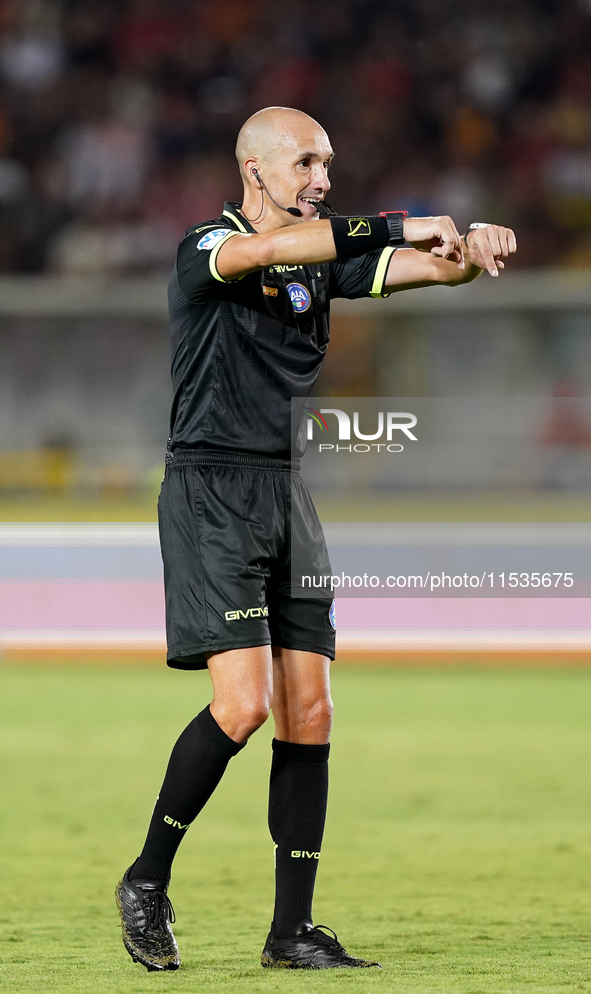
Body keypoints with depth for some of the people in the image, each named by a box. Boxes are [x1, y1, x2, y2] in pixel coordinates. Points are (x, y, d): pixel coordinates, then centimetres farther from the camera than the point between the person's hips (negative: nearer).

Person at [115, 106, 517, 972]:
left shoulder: (322, 256, 13)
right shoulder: (206, 250, -8)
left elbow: (438, 269, 7)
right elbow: (265, 249, -31)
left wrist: (473, 248, -18)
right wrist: (400, 227, -34)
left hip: (290, 498, 7)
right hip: (213, 493, -7)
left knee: (309, 712, 1)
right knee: (245, 703, -17)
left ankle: (293, 929, 5)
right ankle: (148, 879, 1)